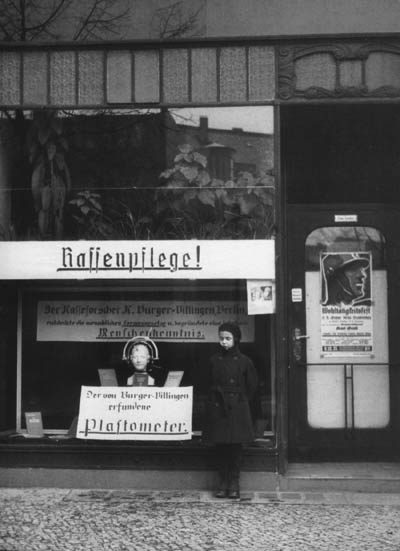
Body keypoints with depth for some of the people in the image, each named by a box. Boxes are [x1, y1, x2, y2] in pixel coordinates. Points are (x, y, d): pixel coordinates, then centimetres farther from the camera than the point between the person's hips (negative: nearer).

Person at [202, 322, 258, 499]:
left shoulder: (244, 361, -2)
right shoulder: (214, 360, 4)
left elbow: (251, 386, 5)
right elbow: (210, 384, 12)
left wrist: (240, 401, 4)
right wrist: (213, 401, 4)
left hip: (237, 409, -2)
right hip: (217, 408, 2)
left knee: (236, 446, 1)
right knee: (220, 446, 5)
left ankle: (234, 482, 10)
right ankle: (222, 481, 14)